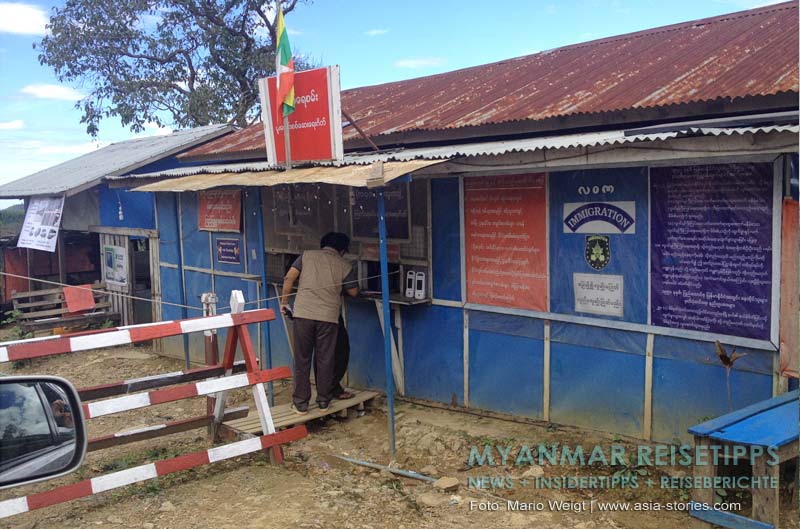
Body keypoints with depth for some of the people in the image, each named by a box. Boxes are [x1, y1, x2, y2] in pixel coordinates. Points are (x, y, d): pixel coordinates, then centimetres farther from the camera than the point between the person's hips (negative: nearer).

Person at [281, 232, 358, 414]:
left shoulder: (307, 255, 10)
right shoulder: (344, 266, 8)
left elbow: (289, 277, 0)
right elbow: (353, 292, 17)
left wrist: (284, 301, 8)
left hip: (303, 313, 1)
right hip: (328, 317, 0)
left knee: (302, 360, 8)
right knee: (325, 360, 12)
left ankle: (300, 402, 12)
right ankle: (323, 400, 20)